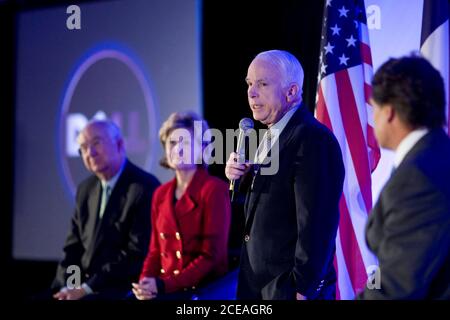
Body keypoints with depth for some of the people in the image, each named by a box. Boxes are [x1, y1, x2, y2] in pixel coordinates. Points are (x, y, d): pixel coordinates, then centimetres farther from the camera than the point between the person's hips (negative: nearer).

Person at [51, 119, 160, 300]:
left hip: (123, 289, -7)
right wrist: (66, 288, -4)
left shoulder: (145, 187, -11)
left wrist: (87, 288, -17)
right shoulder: (86, 189, 14)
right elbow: (73, 247, 14)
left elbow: (137, 253, -16)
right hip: (84, 287, 7)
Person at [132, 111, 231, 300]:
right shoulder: (160, 194, 14)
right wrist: (144, 284, -3)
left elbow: (212, 255, -11)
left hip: (203, 287, -6)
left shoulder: (214, 189, -6)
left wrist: (164, 285, -17)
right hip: (163, 288, 6)